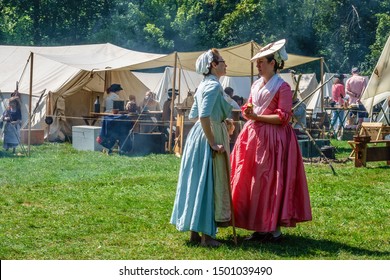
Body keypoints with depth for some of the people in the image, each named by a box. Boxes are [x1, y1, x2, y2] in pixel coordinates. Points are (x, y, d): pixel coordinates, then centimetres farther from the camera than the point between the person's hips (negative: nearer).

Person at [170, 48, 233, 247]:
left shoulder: (203, 85, 14)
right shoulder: (214, 85, -14)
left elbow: (193, 115, 19)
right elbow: (204, 115, -25)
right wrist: (213, 143, -22)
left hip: (198, 134, 10)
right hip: (211, 134, -10)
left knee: (197, 182, 11)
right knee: (210, 182, -5)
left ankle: (194, 231, 18)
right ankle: (206, 235, -1)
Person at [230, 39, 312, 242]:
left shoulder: (282, 87, -8)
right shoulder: (256, 85, 15)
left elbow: (283, 117, -14)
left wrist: (257, 117, -17)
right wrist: (248, 113, -1)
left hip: (273, 139, -7)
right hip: (254, 136, 8)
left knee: (271, 183, -5)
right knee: (251, 182, 5)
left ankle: (275, 230, 3)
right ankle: (260, 228, 12)